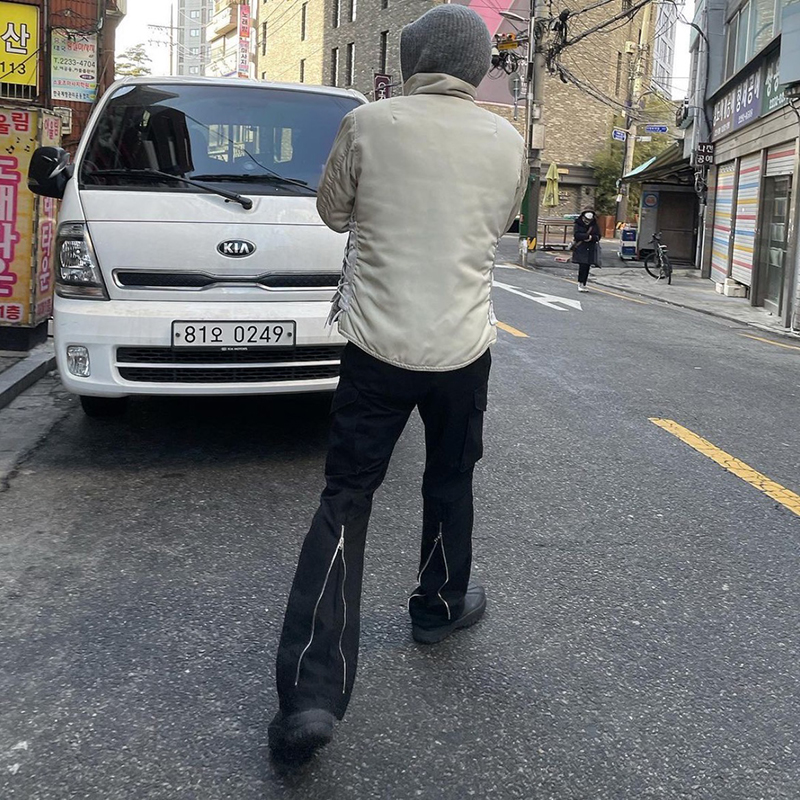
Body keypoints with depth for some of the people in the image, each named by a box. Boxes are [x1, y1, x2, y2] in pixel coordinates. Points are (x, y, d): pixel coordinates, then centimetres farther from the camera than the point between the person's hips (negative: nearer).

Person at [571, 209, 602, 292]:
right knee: (582, 266, -13)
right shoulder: (578, 224, 0)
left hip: (591, 249, 3)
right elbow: (577, 235, -13)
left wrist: (591, 238, -18)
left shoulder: (595, 225, 7)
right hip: (580, 249, -3)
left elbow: (598, 236, 2)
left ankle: (583, 284, 10)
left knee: (587, 267, 3)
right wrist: (588, 236, -19)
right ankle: (580, 283, -5)